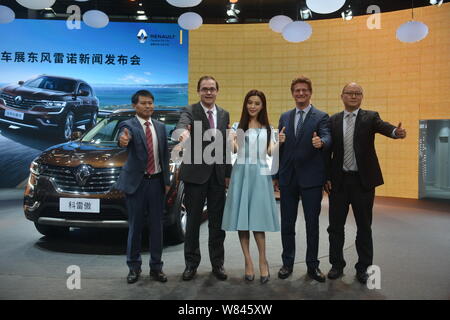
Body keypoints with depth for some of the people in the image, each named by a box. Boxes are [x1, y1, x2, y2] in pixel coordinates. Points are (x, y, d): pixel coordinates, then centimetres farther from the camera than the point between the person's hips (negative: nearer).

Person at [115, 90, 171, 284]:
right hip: (136, 181, -3)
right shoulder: (129, 125, -6)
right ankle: (134, 267, 18)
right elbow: (124, 135, -30)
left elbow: (165, 155, 12)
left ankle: (156, 267, 18)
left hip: (157, 181, 4)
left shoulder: (160, 127, 9)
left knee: (156, 226, 8)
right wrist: (122, 140, -54)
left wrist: (167, 180, 8)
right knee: (135, 226, 5)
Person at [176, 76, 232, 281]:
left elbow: (226, 146, 12)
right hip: (195, 173, -4)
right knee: (193, 221, 6)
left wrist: (228, 174, 8)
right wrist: (184, 132, -52)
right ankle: (191, 263, 19)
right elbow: (183, 124, -28)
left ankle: (217, 263, 21)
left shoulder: (224, 114, 11)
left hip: (218, 174, 4)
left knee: (217, 222, 10)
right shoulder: (190, 111, -4)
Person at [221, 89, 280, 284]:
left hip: (260, 174, 0)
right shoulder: (238, 126, 8)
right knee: (242, 218, -1)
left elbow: (271, 152, 0)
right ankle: (248, 261, 6)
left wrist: (280, 142, -16)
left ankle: (262, 260, 10)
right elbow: (234, 149, -7)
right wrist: (231, 141, -26)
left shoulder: (268, 128, 12)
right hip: (241, 173, 0)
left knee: (258, 217, -2)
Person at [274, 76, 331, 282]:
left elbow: (327, 138, -18)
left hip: (311, 178, -3)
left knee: (312, 224, 5)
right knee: (287, 223, 10)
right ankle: (287, 263, 23)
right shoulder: (285, 117, 13)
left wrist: (321, 142, -38)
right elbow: (279, 148, 14)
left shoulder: (321, 117, 0)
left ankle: (312, 265, 17)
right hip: (287, 178, 3)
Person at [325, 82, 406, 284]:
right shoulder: (332, 121, 6)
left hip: (363, 180, -1)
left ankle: (363, 268, 20)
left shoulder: (370, 117, 2)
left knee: (364, 227, 7)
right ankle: (337, 265, 24)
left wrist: (396, 131, -43)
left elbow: (382, 126, -20)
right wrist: (326, 177, -1)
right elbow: (327, 151, 6)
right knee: (336, 226, 8)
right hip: (338, 181, 2)